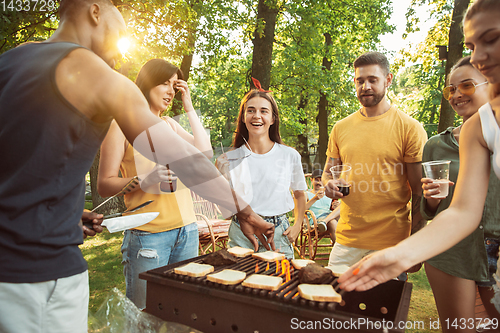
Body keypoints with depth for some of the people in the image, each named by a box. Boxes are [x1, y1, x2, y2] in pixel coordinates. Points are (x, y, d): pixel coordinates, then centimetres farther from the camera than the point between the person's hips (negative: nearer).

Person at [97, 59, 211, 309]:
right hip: (148, 233, -5)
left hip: (187, 229, 6)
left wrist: (189, 107, 4)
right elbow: (104, 185, -5)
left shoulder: (170, 125, 16)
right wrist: (145, 181, -22)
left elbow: (205, 154, 3)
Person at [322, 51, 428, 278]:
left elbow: (419, 192, -4)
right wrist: (329, 185, -8)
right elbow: (328, 172, 16)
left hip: (392, 244, -3)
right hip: (346, 240, 4)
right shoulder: (341, 128, 7)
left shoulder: (410, 128, -5)